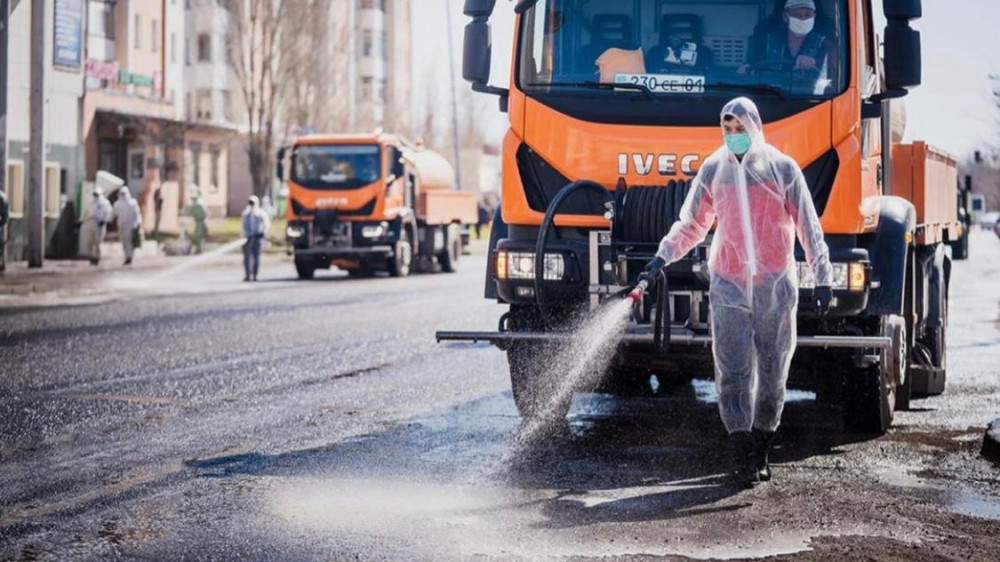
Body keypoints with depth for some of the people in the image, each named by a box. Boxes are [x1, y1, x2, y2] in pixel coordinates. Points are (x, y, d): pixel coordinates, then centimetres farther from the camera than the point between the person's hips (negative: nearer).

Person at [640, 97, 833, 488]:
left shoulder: (783, 169, 2)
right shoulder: (713, 170, 7)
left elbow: (809, 228, 5)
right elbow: (691, 224, 15)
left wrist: (823, 279, 0)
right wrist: (661, 259, 3)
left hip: (776, 286, 0)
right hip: (728, 287, 0)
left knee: (772, 374, 6)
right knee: (733, 372, -9)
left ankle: (761, 454, 19)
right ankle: (744, 458, -11)